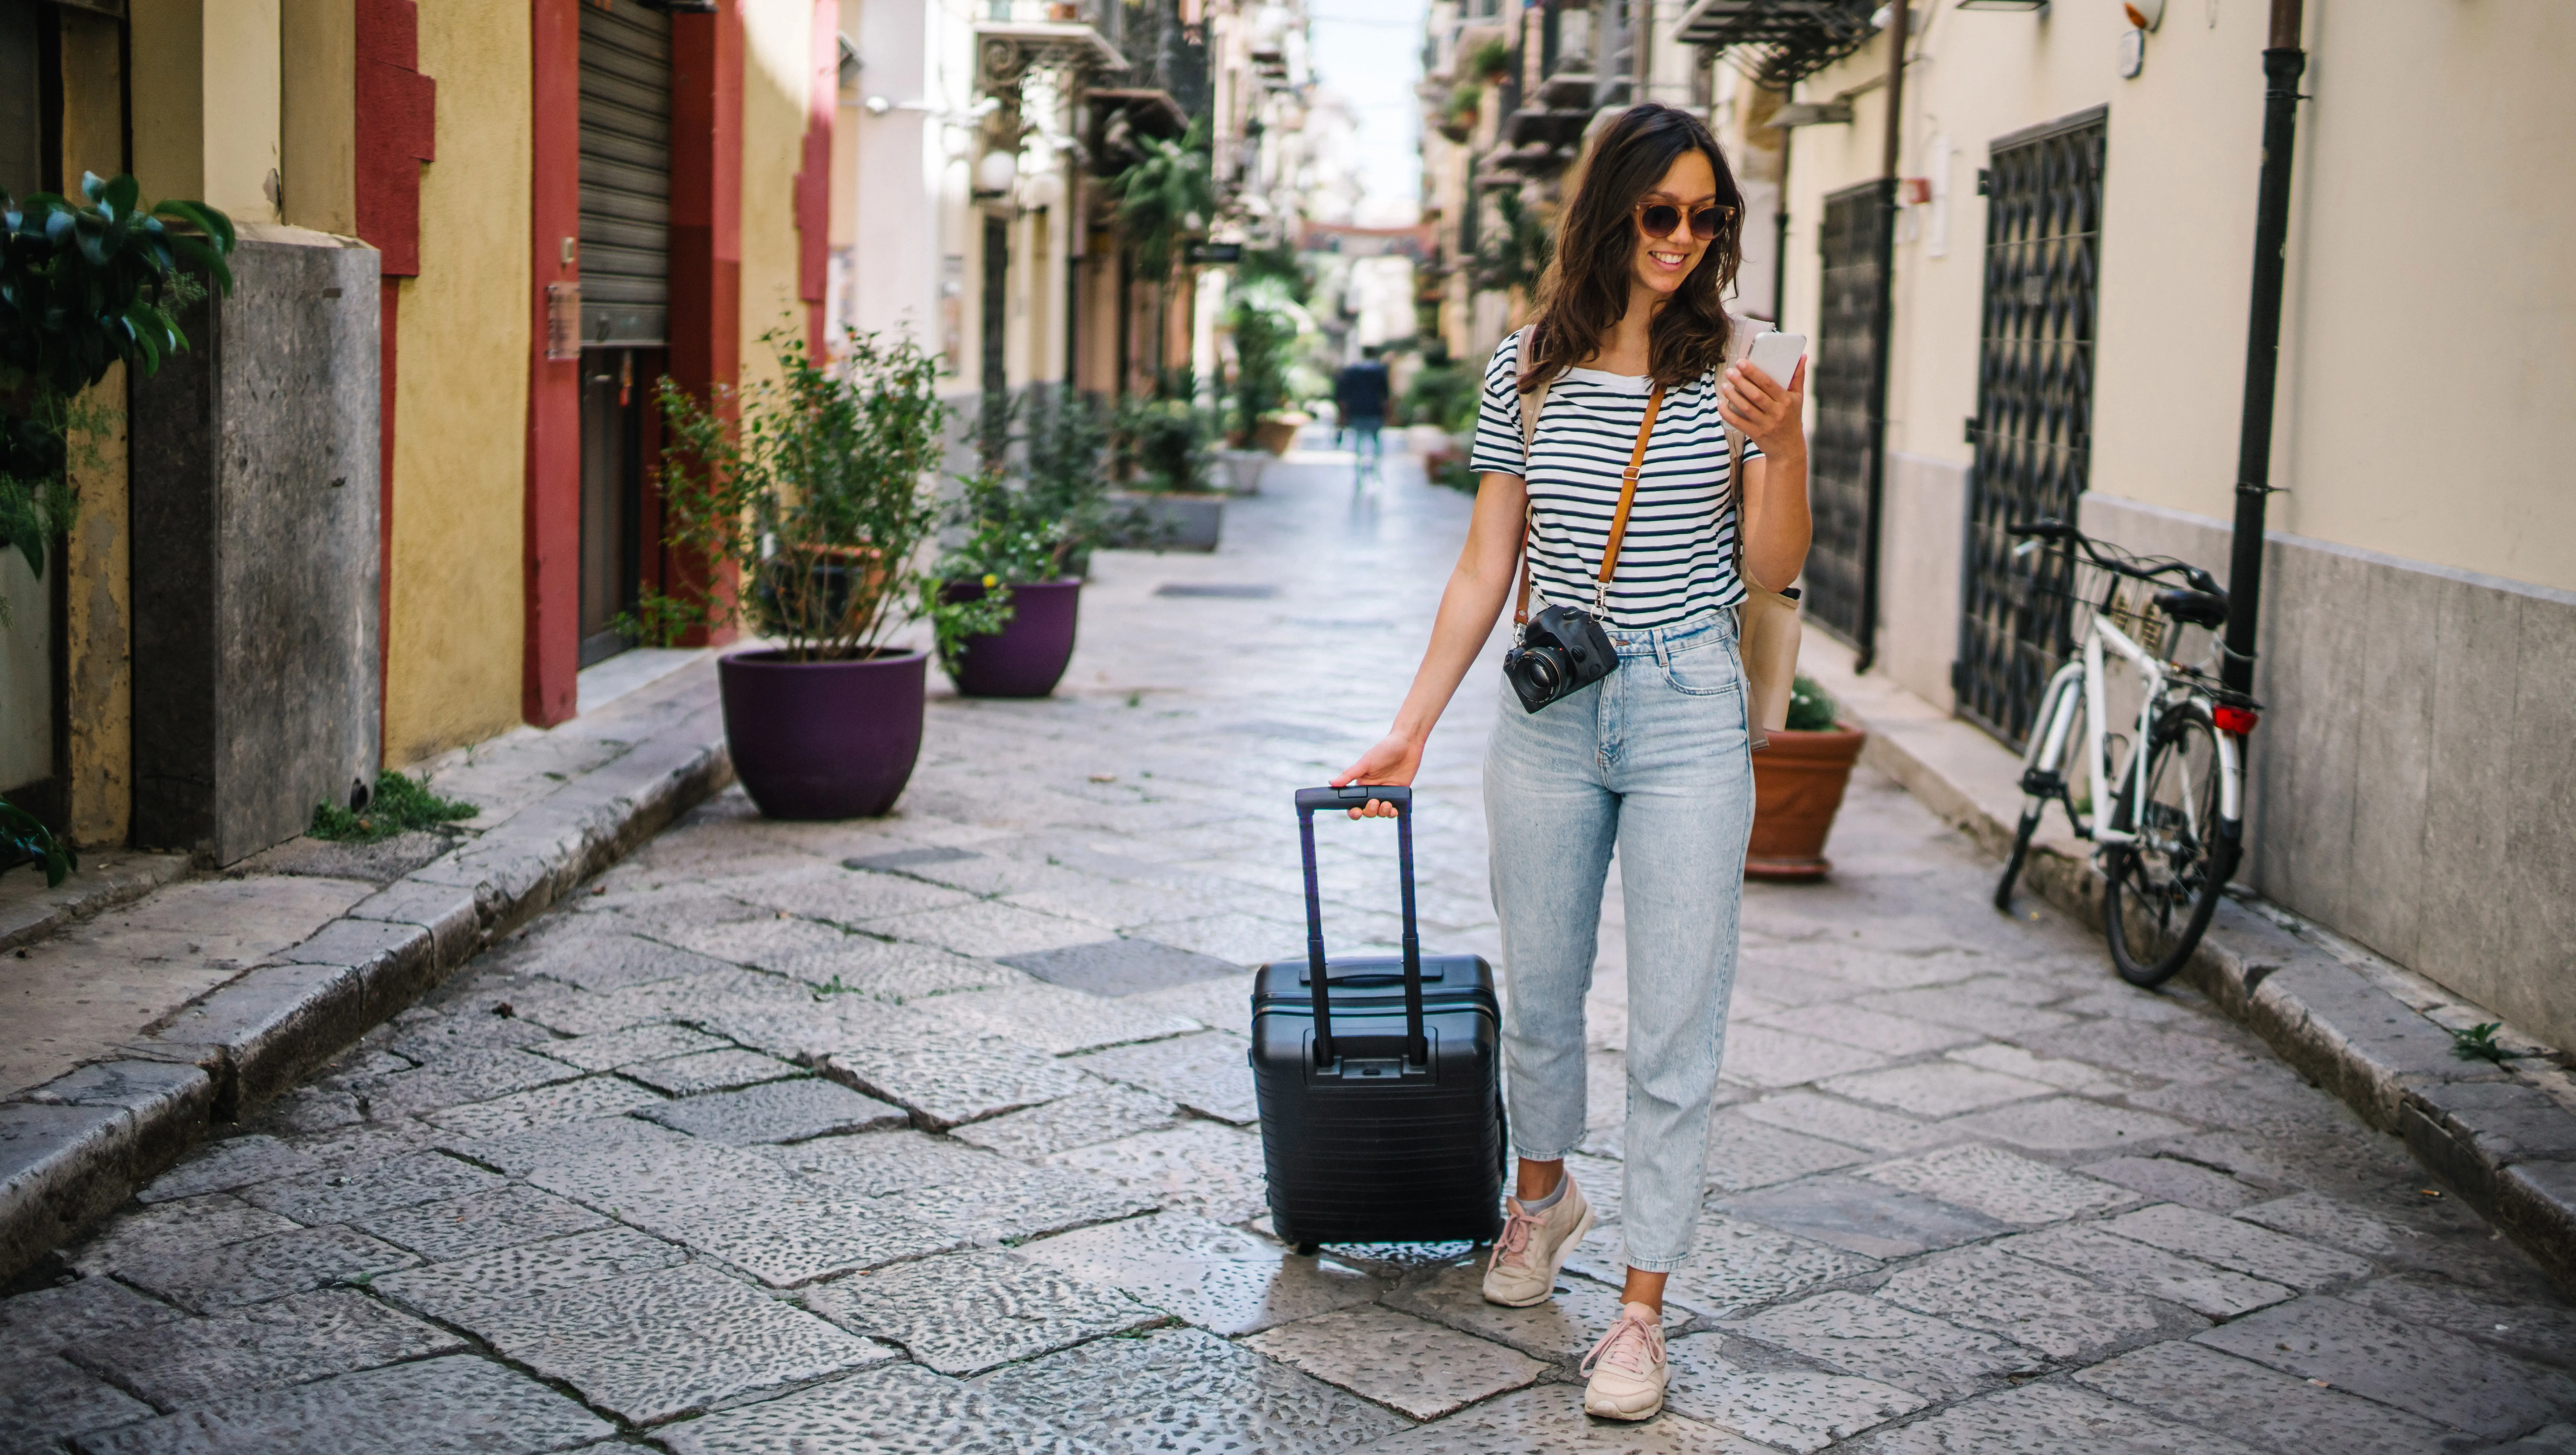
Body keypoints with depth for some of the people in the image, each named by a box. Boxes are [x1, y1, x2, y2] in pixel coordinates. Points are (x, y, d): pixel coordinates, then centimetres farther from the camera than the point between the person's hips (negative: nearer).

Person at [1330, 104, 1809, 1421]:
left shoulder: (1734, 368, -2)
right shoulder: (1527, 369, 3)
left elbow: (1771, 570, 0)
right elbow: (1486, 566, 6)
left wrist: (1780, 445, -18)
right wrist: (1411, 729, 4)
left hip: (1688, 714, -2)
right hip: (1549, 709, 2)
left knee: (1675, 1025, -2)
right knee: (1539, 991, 16)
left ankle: (1642, 1305, 7)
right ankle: (1543, 1192, 43)